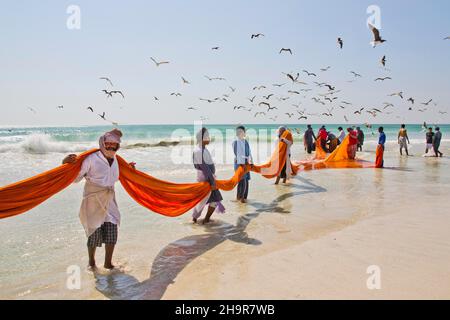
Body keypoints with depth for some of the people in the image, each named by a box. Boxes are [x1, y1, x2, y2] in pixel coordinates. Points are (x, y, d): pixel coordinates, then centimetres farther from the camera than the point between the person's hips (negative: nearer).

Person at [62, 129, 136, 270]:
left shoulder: (114, 160, 9)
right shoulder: (91, 159, -13)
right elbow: (76, 177, -12)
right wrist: (67, 163, -27)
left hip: (109, 202, 6)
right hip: (93, 201, -5)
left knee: (112, 232, 1)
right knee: (94, 233, 3)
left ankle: (108, 262, 16)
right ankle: (91, 261, 25)